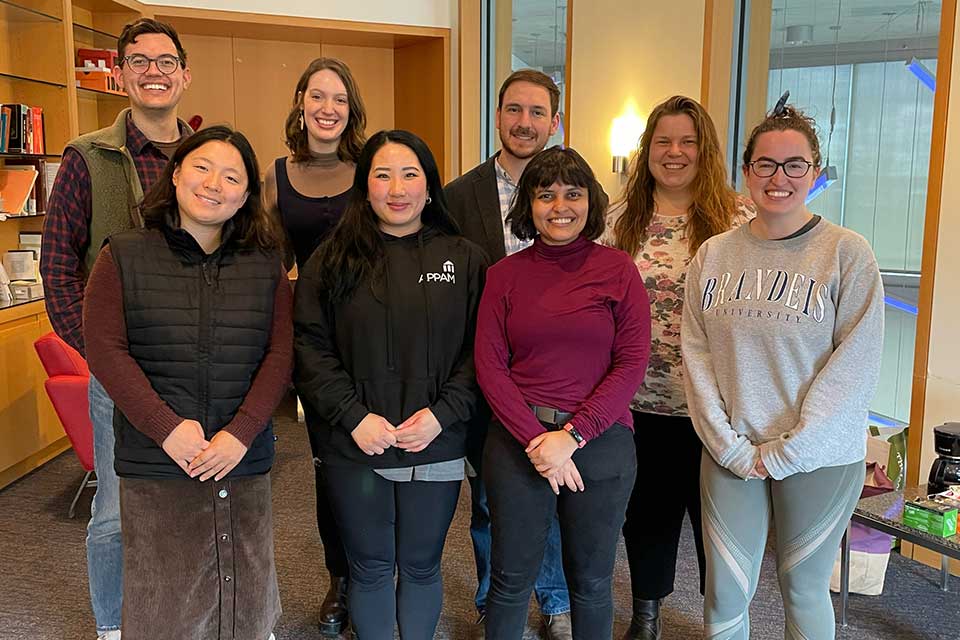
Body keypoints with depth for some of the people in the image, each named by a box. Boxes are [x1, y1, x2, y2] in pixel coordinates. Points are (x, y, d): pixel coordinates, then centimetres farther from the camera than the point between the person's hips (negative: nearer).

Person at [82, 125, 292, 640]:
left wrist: (241, 434, -13)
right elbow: (104, 348, -6)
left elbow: (280, 353, 0)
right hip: (154, 464, -1)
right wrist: (168, 428, -16)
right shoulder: (123, 256, 1)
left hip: (244, 462, 2)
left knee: (244, 598, 12)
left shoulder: (264, 266, 7)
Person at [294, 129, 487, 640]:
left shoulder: (464, 259, 2)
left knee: (421, 567, 15)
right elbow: (310, 345, -4)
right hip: (356, 447, 0)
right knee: (370, 569, 14)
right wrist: (354, 416, -13)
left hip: (437, 447, 0)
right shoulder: (333, 259, 1)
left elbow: (480, 348, -1)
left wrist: (443, 413, -13)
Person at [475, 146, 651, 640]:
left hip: (599, 439, 0)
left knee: (591, 582, 15)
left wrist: (572, 435, -13)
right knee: (510, 579, 13)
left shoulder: (618, 269, -1)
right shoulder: (504, 274, 2)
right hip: (516, 441, 1)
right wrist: (535, 439, -12)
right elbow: (489, 365, -2)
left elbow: (631, 364, -6)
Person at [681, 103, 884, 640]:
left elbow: (856, 365, -11)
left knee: (805, 589, 14)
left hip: (820, 456, -2)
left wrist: (786, 452, -13)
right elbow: (696, 355, 0)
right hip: (730, 455, 2)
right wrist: (729, 446, -8)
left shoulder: (848, 253, -6)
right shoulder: (714, 254, 3)